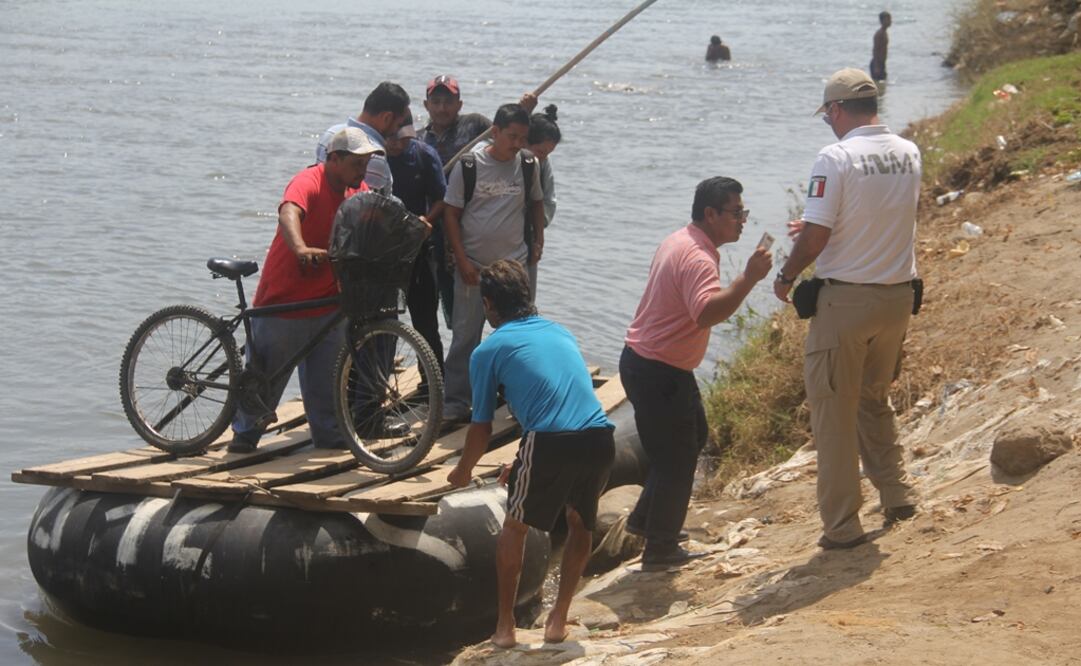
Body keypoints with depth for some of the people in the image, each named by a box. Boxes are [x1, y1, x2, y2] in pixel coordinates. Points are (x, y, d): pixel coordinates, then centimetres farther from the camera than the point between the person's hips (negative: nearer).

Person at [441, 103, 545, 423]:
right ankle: (455, 402, 10)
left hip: (515, 263, 2)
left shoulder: (527, 166, 1)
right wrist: (462, 261, -9)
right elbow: (451, 214, -4)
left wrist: (538, 241, 8)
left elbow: (536, 202, 18)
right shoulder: (468, 165, -7)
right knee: (465, 336, 2)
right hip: (473, 265, -2)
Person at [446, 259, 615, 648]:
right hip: (599, 440, 4)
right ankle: (559, 619, 29)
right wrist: (525, 461, 50)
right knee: (581, 524, 29)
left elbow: (481, 429, 14)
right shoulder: (561, 333, 27)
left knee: (514, 528, 20)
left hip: (550, 443, -4)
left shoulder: (489, 351, 10)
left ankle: (505, 625, 24)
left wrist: (462, 471, 35)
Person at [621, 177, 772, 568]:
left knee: (692, 438, 23)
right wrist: (748, 278, -42)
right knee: (676, 458, 1)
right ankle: (660, 550, 12)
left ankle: (645, 520, 30)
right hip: (658, 373, -11)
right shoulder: (697, 258, -24)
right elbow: (707, 313, -42)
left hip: (645, 361, 11)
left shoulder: (680, 242, 9)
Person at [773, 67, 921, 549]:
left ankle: (842, 525, 8)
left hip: (846, 300, -6)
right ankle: (897, 495, 24)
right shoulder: (908, 154, 4)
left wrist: (786, 276, 0)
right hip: (898, 296, 6)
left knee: (834, 411, 5)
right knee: (875, 401, 25)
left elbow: (816, 236, -18)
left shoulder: (837, 157, -16)